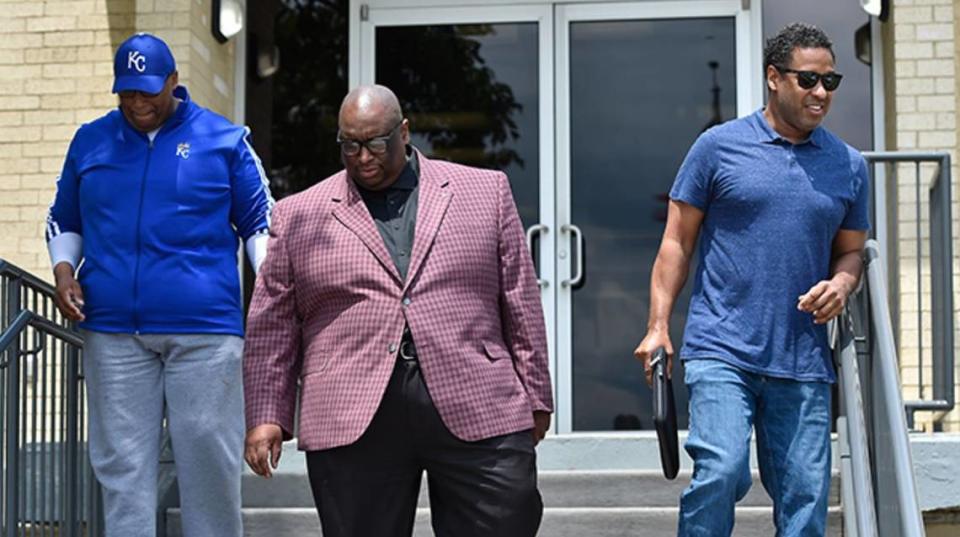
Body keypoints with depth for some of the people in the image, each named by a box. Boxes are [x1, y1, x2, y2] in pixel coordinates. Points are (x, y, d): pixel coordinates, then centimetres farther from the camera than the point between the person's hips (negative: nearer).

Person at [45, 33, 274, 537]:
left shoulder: (224, 139, 5)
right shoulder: (90, 141, 12)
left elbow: (260, 222, 7)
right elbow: (64, 220, 21)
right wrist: (64, 271, 3)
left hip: (204, 328, -2)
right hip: (112, 329, 2)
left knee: (208, 455, -1)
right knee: (122, 460, 3)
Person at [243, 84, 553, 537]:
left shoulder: (485, 191, 11)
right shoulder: (299, 216, 11)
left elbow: (521, 305, 11)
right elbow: (271, 327, 12)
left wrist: (535, 398, 9)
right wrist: (266, 415, 6)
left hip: (479, 414, 0)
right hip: (354, 427, 0)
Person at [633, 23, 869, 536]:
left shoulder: (848, 165, 12)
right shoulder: (719, 146, 2)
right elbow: (677, 243, 5)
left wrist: (841, 283, -3)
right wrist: (658, 327, -4)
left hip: (804, 362, 3)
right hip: (721, 350, -3)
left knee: (805, 494, 2)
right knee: (721, 471, -19)